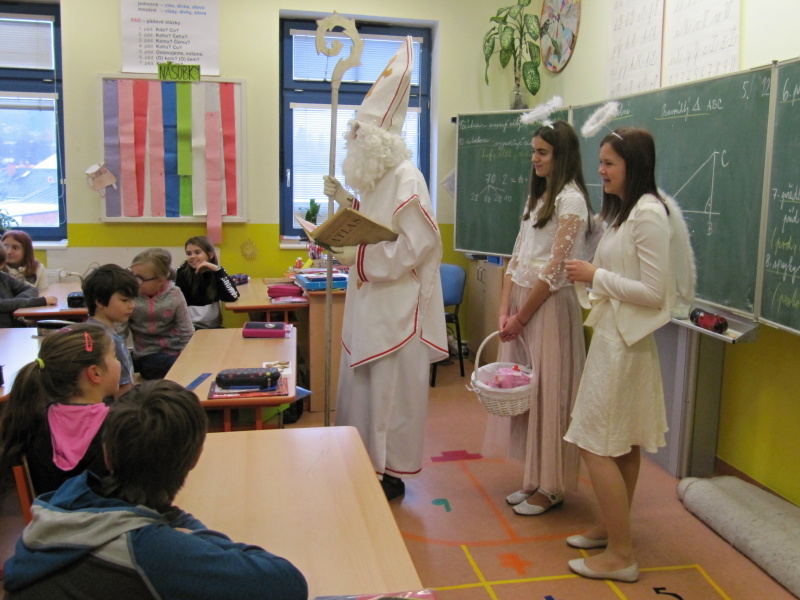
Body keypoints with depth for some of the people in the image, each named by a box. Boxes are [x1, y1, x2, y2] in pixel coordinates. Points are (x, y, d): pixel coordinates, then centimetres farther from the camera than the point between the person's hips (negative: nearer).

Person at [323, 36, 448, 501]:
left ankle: (391, 473, 15)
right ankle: (367, 465, 28)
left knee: (390, 387, 1)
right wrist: (346, 200, 7)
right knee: (363, 383, 14)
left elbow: (415, 246, -22)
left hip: (397, 307, -9)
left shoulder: (406, 180, -16)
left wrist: (357, 258, -18)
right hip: (370, 301, 9)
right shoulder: (377, 179, 12)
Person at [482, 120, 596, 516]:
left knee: (548, 392, 0)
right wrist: (504, 309, 2)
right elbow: (518, 257, 11)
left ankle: (551, 487, 14)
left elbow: (555, 270, -15)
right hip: (521, 299, 8)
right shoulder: (538, 196, 15)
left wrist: (522, 316, -12)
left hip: (550, 306, -8)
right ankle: (534, 478, 24)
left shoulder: (570, 200, -11)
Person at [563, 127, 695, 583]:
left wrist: (596, 275, -16)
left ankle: (622, 554, 8)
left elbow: (655, 291, -21)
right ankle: (610, 527, 32)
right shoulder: (627, 211, 13)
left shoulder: (649, 214, -18)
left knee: (598, 446, -4)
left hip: (624, 341, -10)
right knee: (623, 444, 18)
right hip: (616, 337, 10)